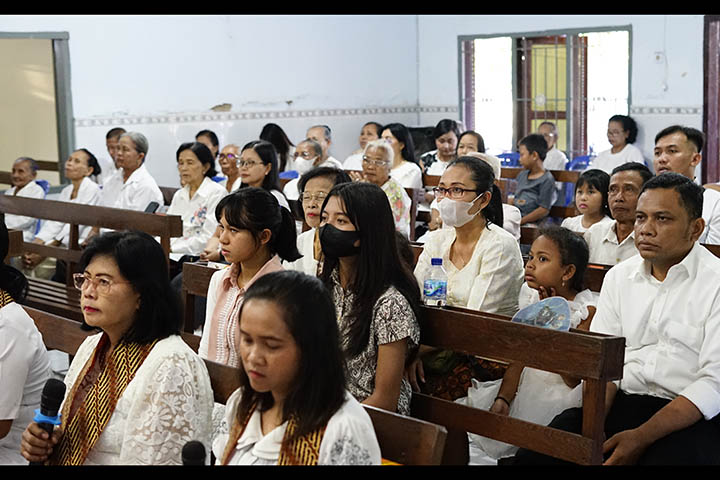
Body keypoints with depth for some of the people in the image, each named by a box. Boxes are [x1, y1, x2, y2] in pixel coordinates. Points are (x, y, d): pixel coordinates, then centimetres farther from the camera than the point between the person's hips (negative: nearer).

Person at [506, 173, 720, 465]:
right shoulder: (618, 277, 13)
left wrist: (640, 438, -19)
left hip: (692, 416, -4)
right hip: (623, 403, 5)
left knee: (666, 458, -36)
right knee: (533, 455, -15)